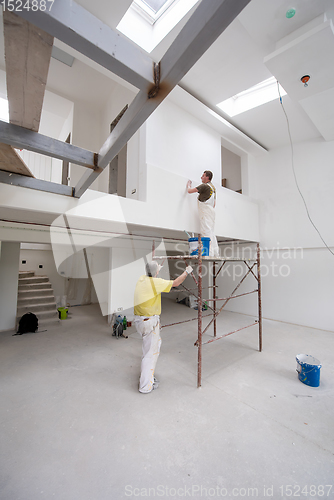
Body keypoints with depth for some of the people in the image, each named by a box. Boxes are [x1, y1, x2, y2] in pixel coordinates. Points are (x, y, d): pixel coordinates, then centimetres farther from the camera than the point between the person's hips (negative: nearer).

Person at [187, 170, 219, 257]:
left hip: (205, 211, -9)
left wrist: (188, 185, 15)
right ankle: (215, 253, 8)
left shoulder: (204, 186, -7)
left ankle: (209, 253, -17)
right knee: (211, 232, 8)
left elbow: (189, 191, -5)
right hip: (211, 211, 9)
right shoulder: (213, 187, 22)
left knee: (206, 231, -13)